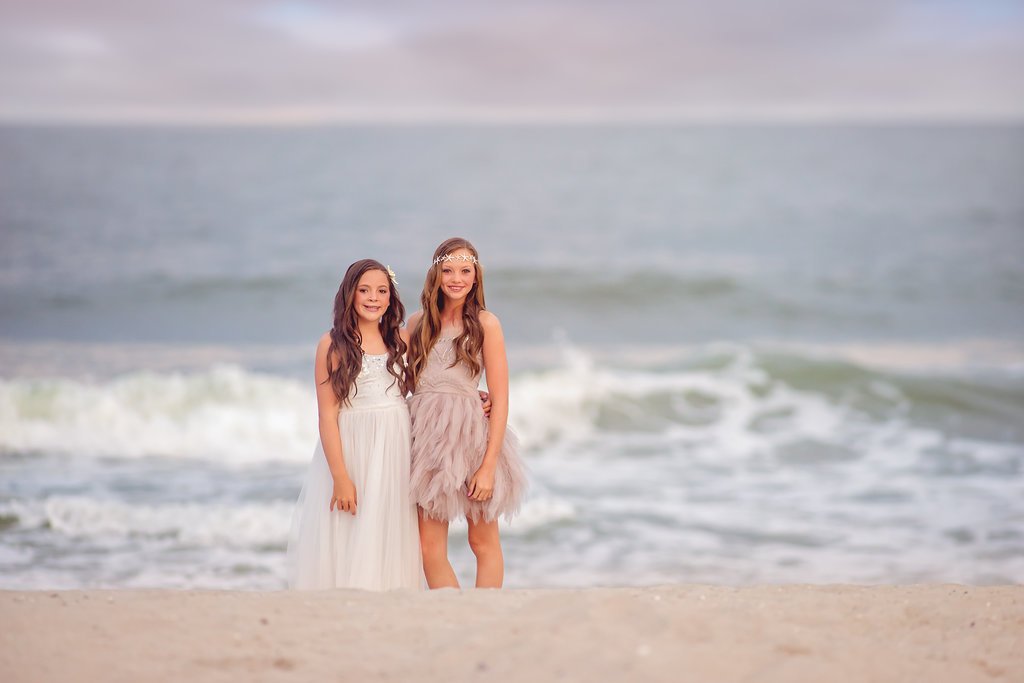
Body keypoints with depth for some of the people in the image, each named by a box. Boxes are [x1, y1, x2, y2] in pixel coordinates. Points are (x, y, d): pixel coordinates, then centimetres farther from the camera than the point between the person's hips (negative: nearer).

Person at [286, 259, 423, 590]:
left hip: (396, 452, 4)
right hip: (350, 451, -4)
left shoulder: (400, 340, 9)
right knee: (347, 547, -3)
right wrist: (340, 477, -13)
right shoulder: (333, 345, -4)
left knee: (390, 547, 4)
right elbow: (328, 416, -7)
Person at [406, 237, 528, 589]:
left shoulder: (485, 323, -3)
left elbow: (500, 398, -7)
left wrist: (489, 466, -13)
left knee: (484, 542, 6)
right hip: (427, 437, 4)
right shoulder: (418, 323, 9)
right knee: (429, 548, -2)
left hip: (472, 437, -3)